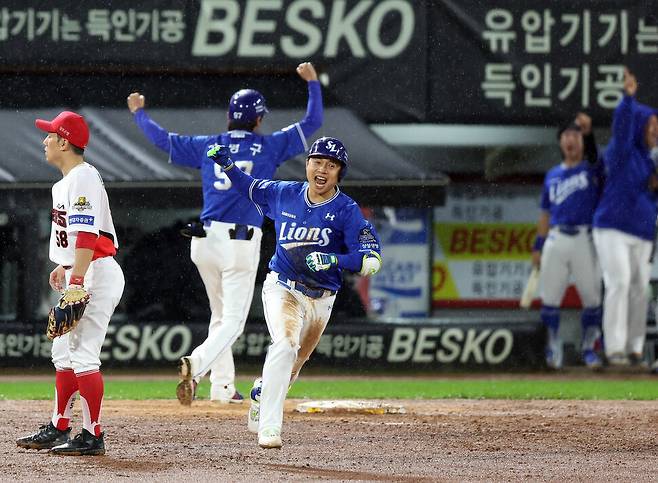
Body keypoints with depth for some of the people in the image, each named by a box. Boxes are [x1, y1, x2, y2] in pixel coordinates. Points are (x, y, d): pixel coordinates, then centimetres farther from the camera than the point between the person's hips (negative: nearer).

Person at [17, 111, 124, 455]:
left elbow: (87, 236, -26)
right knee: (64, 352, 15)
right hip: (79, 274, 11)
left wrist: (77, 280, -31)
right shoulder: (66, 181, 16)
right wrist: (64, 267, 30)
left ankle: (92, 437, -10)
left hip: (96, 273, -11)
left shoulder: (83, 177, -16)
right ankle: (59, 428, 22)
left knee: (83, 354, -12)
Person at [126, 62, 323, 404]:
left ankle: (222, 386, 19)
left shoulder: (208, 146, 8)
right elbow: (312, 122, 6)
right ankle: (196, 364, -32)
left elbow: (162, 139, 16)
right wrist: (312, 83, 19)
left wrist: (139, 113, 33)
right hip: (241, 244, -5)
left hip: (205, 241, 5)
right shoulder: (269, 147, 0)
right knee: (233, 321, -6)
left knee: (220, 314, 21)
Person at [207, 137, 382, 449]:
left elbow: (371, 261, -18)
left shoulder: (347, 211, -11)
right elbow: (250, 188, 20)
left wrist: (334, 260, -33)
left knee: (292, 365, 14)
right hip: (282, 288, -1)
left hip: (320, 300, 1)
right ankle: (269, 428, -31)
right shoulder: (284, 194, -1)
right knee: (286, 342, -28)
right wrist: (227, 164, 3)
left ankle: (261, 393, 50)